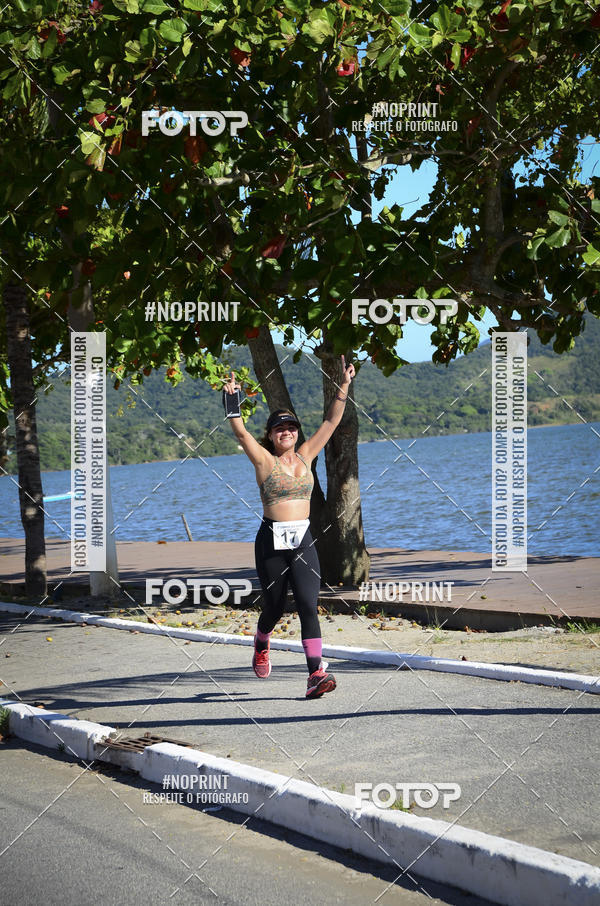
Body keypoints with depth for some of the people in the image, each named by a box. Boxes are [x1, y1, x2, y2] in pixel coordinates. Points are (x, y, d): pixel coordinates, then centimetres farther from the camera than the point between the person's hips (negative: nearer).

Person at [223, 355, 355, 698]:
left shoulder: (306, 456, 9)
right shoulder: (264, 460, 0)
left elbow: (332, 422, 8)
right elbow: (240, 431, -15)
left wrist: (344, 387, 1)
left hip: (303, 541, 2)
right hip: (272, 541, -2)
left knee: (308, 605, -11)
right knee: (275, 607, 10)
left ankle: (316, 674, -17)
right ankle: (261, 645, 44)